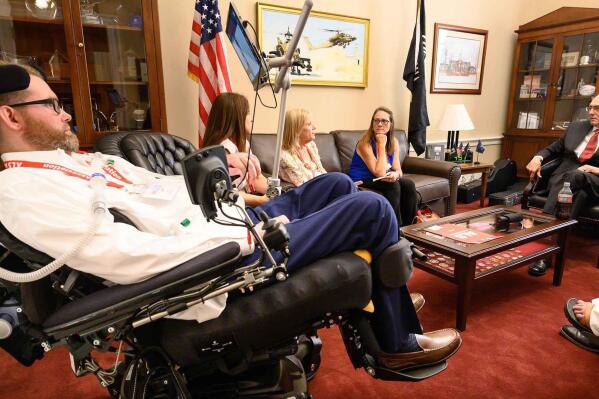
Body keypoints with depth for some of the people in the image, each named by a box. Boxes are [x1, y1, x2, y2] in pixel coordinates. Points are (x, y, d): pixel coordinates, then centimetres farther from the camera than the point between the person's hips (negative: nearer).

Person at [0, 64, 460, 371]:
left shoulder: (81, 159, 17)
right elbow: (124, 258, -26)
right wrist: (235, 233, -22)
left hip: (233, 223, 10)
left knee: (338, 184, 15)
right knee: (373, 209, -9)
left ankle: (381, 295, 28)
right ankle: (400, 343, 12)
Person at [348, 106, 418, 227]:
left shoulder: (394, 142, 0)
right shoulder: (365, 143, -20)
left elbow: (398, 170, 0)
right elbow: (379, 173, -25)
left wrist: (395, 174, -25)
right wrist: (381, 145, -24)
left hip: (381, 180, 6)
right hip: (361, 182, -6)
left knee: (409, 185, -18)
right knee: (393, 186, -29)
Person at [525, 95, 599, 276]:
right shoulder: (576, 127, 20)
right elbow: (553, 149, 25)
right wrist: (538, 158, 3)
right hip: (562, 178, 3)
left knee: (574, 177, -37)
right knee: (579, 192, -34)